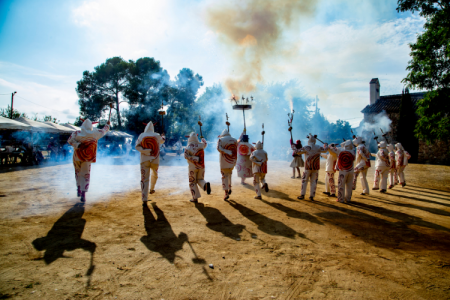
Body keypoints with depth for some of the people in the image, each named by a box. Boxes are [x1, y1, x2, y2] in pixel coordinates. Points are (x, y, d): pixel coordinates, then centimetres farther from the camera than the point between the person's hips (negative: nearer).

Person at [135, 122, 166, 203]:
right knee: (154, 175, 29)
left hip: (144, 161, -1)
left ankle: (144, 199, -6)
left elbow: (137, 146, -9)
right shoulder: (157, 136, 4)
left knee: (144, 179, -2)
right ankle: (152, 189, 42)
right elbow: (162, 141, 27)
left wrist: (146, 151, -9)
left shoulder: (142, 135, 2)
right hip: (155, 161, 1)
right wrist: (163, 137, 48)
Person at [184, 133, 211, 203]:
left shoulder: (188, 148, -9)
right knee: (200, 180, 18)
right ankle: (206, 185, -16)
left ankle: (195, 198, 9)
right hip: (201, 166, 3)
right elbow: (205, 144, 23)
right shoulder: (201, 145, 0)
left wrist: (195, 159, -18)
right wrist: (202, 138, 41)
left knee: (192, 182, 11)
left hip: (193, 167, -3)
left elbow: (186, 156, -24)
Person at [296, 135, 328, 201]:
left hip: (308, 167, -3)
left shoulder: (306, 148, -11)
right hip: (316, 168, 3)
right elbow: (325, 150, 20)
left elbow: (297, 152, -9)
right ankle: (311, 196, 7)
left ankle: (302, 195, 7)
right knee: (313, 181, 7)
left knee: (304, 181, 6)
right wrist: (325, 146, 42)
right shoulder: (318, 148, 1)